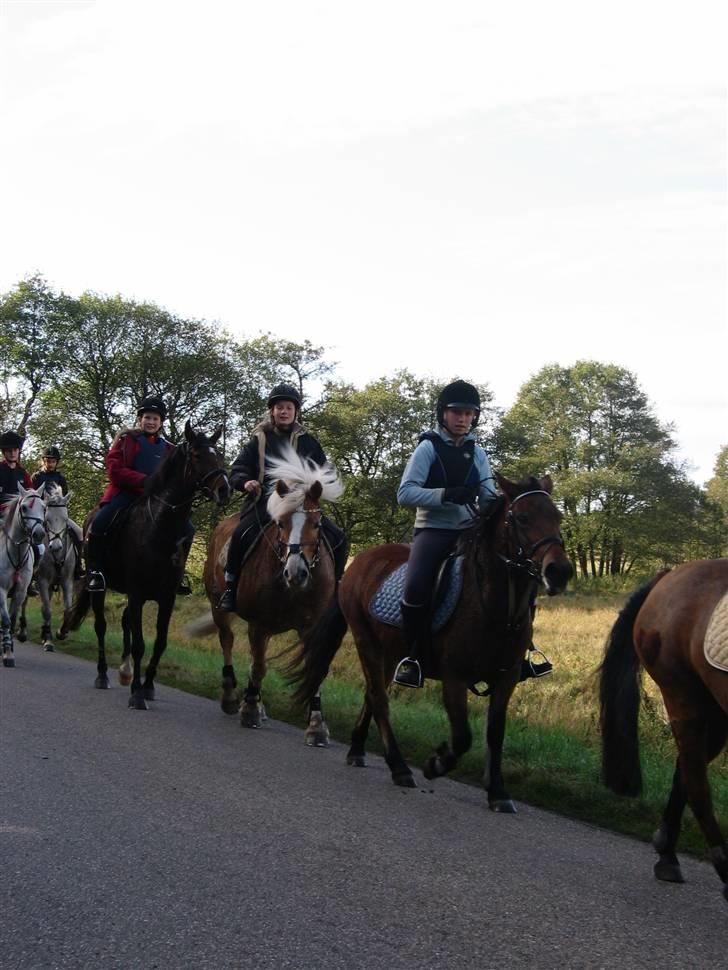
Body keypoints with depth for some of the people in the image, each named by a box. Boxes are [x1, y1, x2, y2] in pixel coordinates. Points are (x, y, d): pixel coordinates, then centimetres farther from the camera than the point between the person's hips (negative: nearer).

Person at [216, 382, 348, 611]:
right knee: (242, 534, -31)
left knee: (338, 539, -11)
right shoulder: (260, 440, 10)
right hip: (265, 502, -2)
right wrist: (245, 482, -12)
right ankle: (230, 587, -15)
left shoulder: (307, 441, 14)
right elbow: (238, 469, 10)